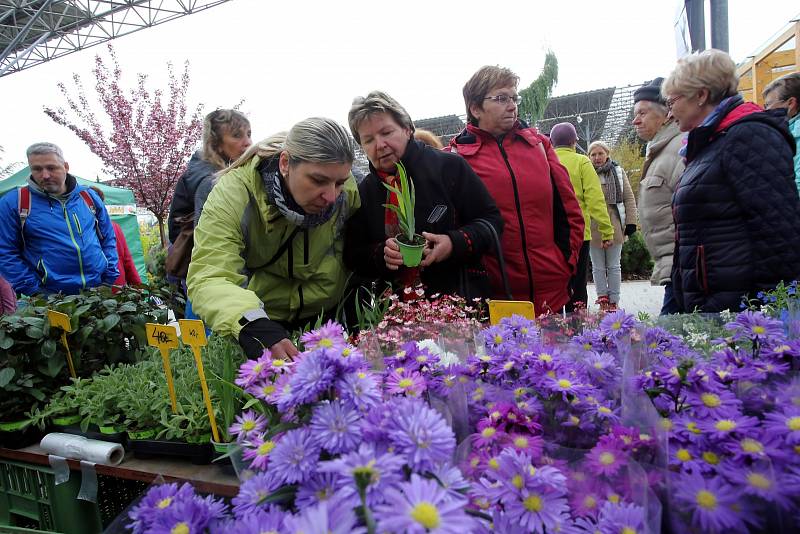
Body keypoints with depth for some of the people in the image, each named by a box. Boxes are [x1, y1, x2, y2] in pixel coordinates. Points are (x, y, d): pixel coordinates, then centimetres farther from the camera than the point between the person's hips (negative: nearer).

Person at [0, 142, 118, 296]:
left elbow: (108, 238, 12)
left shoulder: (88, 196, 7)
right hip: (50, 297, -3)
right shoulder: (13, 203, -2)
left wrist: (111, 277, 3)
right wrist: (33, 290, -9)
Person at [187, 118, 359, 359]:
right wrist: (252, 324, -58)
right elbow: (208, 277, -40)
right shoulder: (232, 193, -29)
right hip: (258, 319, -2)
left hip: (326, 315, 3)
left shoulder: (347, 190, -19)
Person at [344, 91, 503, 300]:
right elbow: (353, 257, 10)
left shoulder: (449, 166, -2)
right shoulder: (362, 193, 9)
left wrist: (456, 243, -16)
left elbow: (492, 220, 2)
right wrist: (381, 255, -11)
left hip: (460, 298, -4)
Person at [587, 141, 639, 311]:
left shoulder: (618, 172, 7)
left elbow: (629, 198, 7)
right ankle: (603, 299, 16)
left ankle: (614, 301, 16)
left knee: (614, 266, 9)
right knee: (598, 268, 7)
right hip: (593, 229, -1)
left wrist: (631, 222, -1)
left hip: (614, 226, 1)